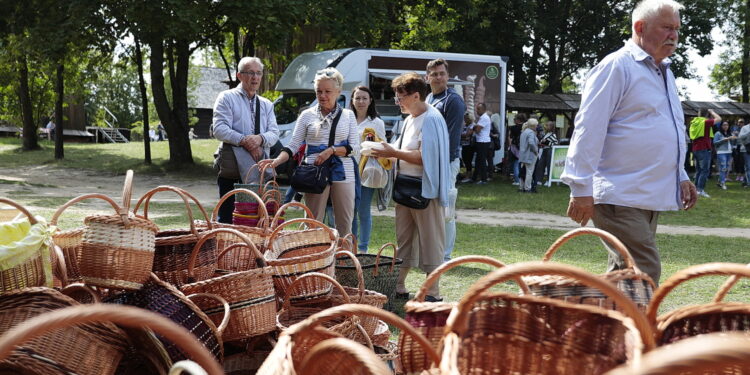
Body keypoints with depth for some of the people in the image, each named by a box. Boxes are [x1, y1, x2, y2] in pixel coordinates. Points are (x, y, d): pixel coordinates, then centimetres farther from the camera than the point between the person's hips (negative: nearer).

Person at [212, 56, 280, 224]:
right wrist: (244, 141, -19)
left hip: (260, 171, 5)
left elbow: (274, 133, 9)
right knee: (227, 216, -13)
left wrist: (260, 139, -15)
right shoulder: (227, 98, 5)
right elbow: (219, 129, -8)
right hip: (233, 168, -4)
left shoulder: (266, 104, 21)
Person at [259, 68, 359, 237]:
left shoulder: (348, 115, 8)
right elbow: (293, 146, 2)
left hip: (343, 174, 1)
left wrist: (331, 150, -13)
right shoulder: (308, 115, 6)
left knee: (345, 225, 3)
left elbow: (355, 147, 2)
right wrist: (276, 161, -15)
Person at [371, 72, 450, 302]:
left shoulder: (431, 120, -15)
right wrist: (388, 153, 4)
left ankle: (433, 292, 5)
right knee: (403, 239, 14)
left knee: (430, 241, -1)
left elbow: (425, 157, -23)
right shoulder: (411, 119, 14)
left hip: (425, 190, -9)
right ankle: (399, 286, 22)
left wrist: (394, 153, -18)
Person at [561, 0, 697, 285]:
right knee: (644, 273, -13)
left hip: (650, 196, 9)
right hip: (621, 197, -9)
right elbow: (589, 130, -15)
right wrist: (581, 188, -19)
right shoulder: (617, 66, -9)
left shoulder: (664, 72, 20)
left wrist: (681, 176, 25)